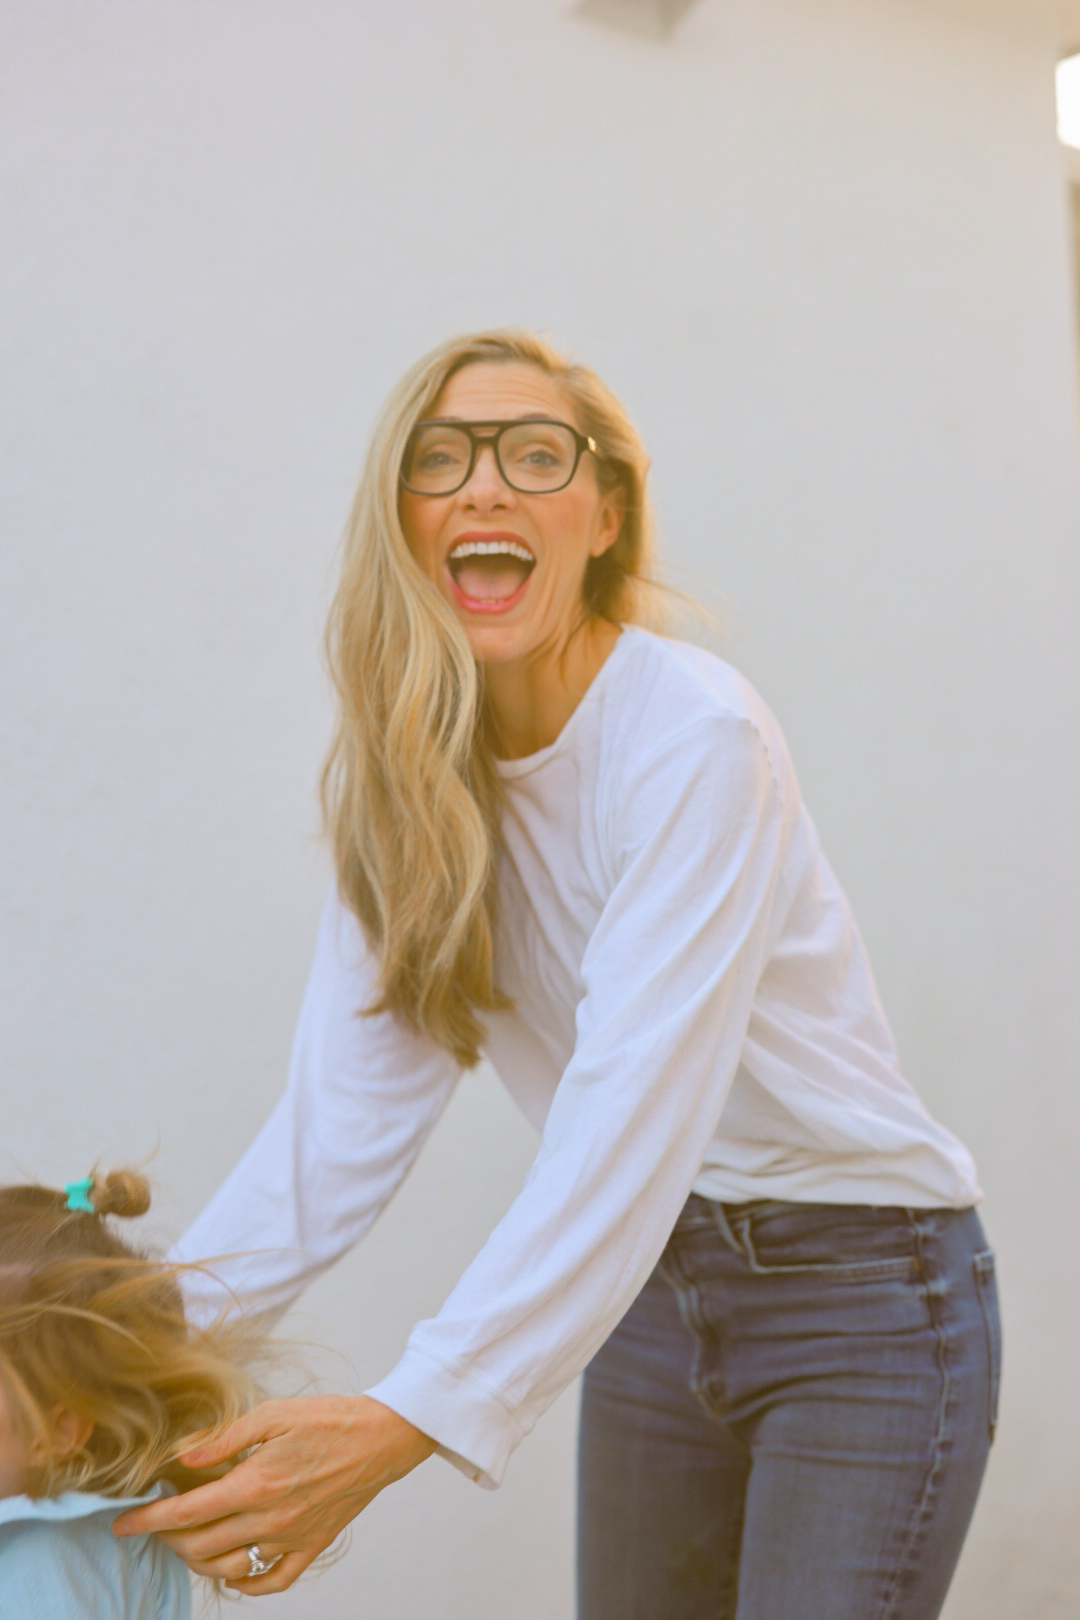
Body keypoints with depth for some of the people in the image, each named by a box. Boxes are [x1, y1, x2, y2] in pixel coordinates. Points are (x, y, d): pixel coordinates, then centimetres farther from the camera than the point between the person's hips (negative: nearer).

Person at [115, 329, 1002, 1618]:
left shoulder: (696, 738, -23)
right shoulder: (403, 776, -4)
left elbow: (633, 1116, -32)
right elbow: (340, 1116, -10)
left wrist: (415, 1419, -41)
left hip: (862, 1286, -5)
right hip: (652, 1283, 6)